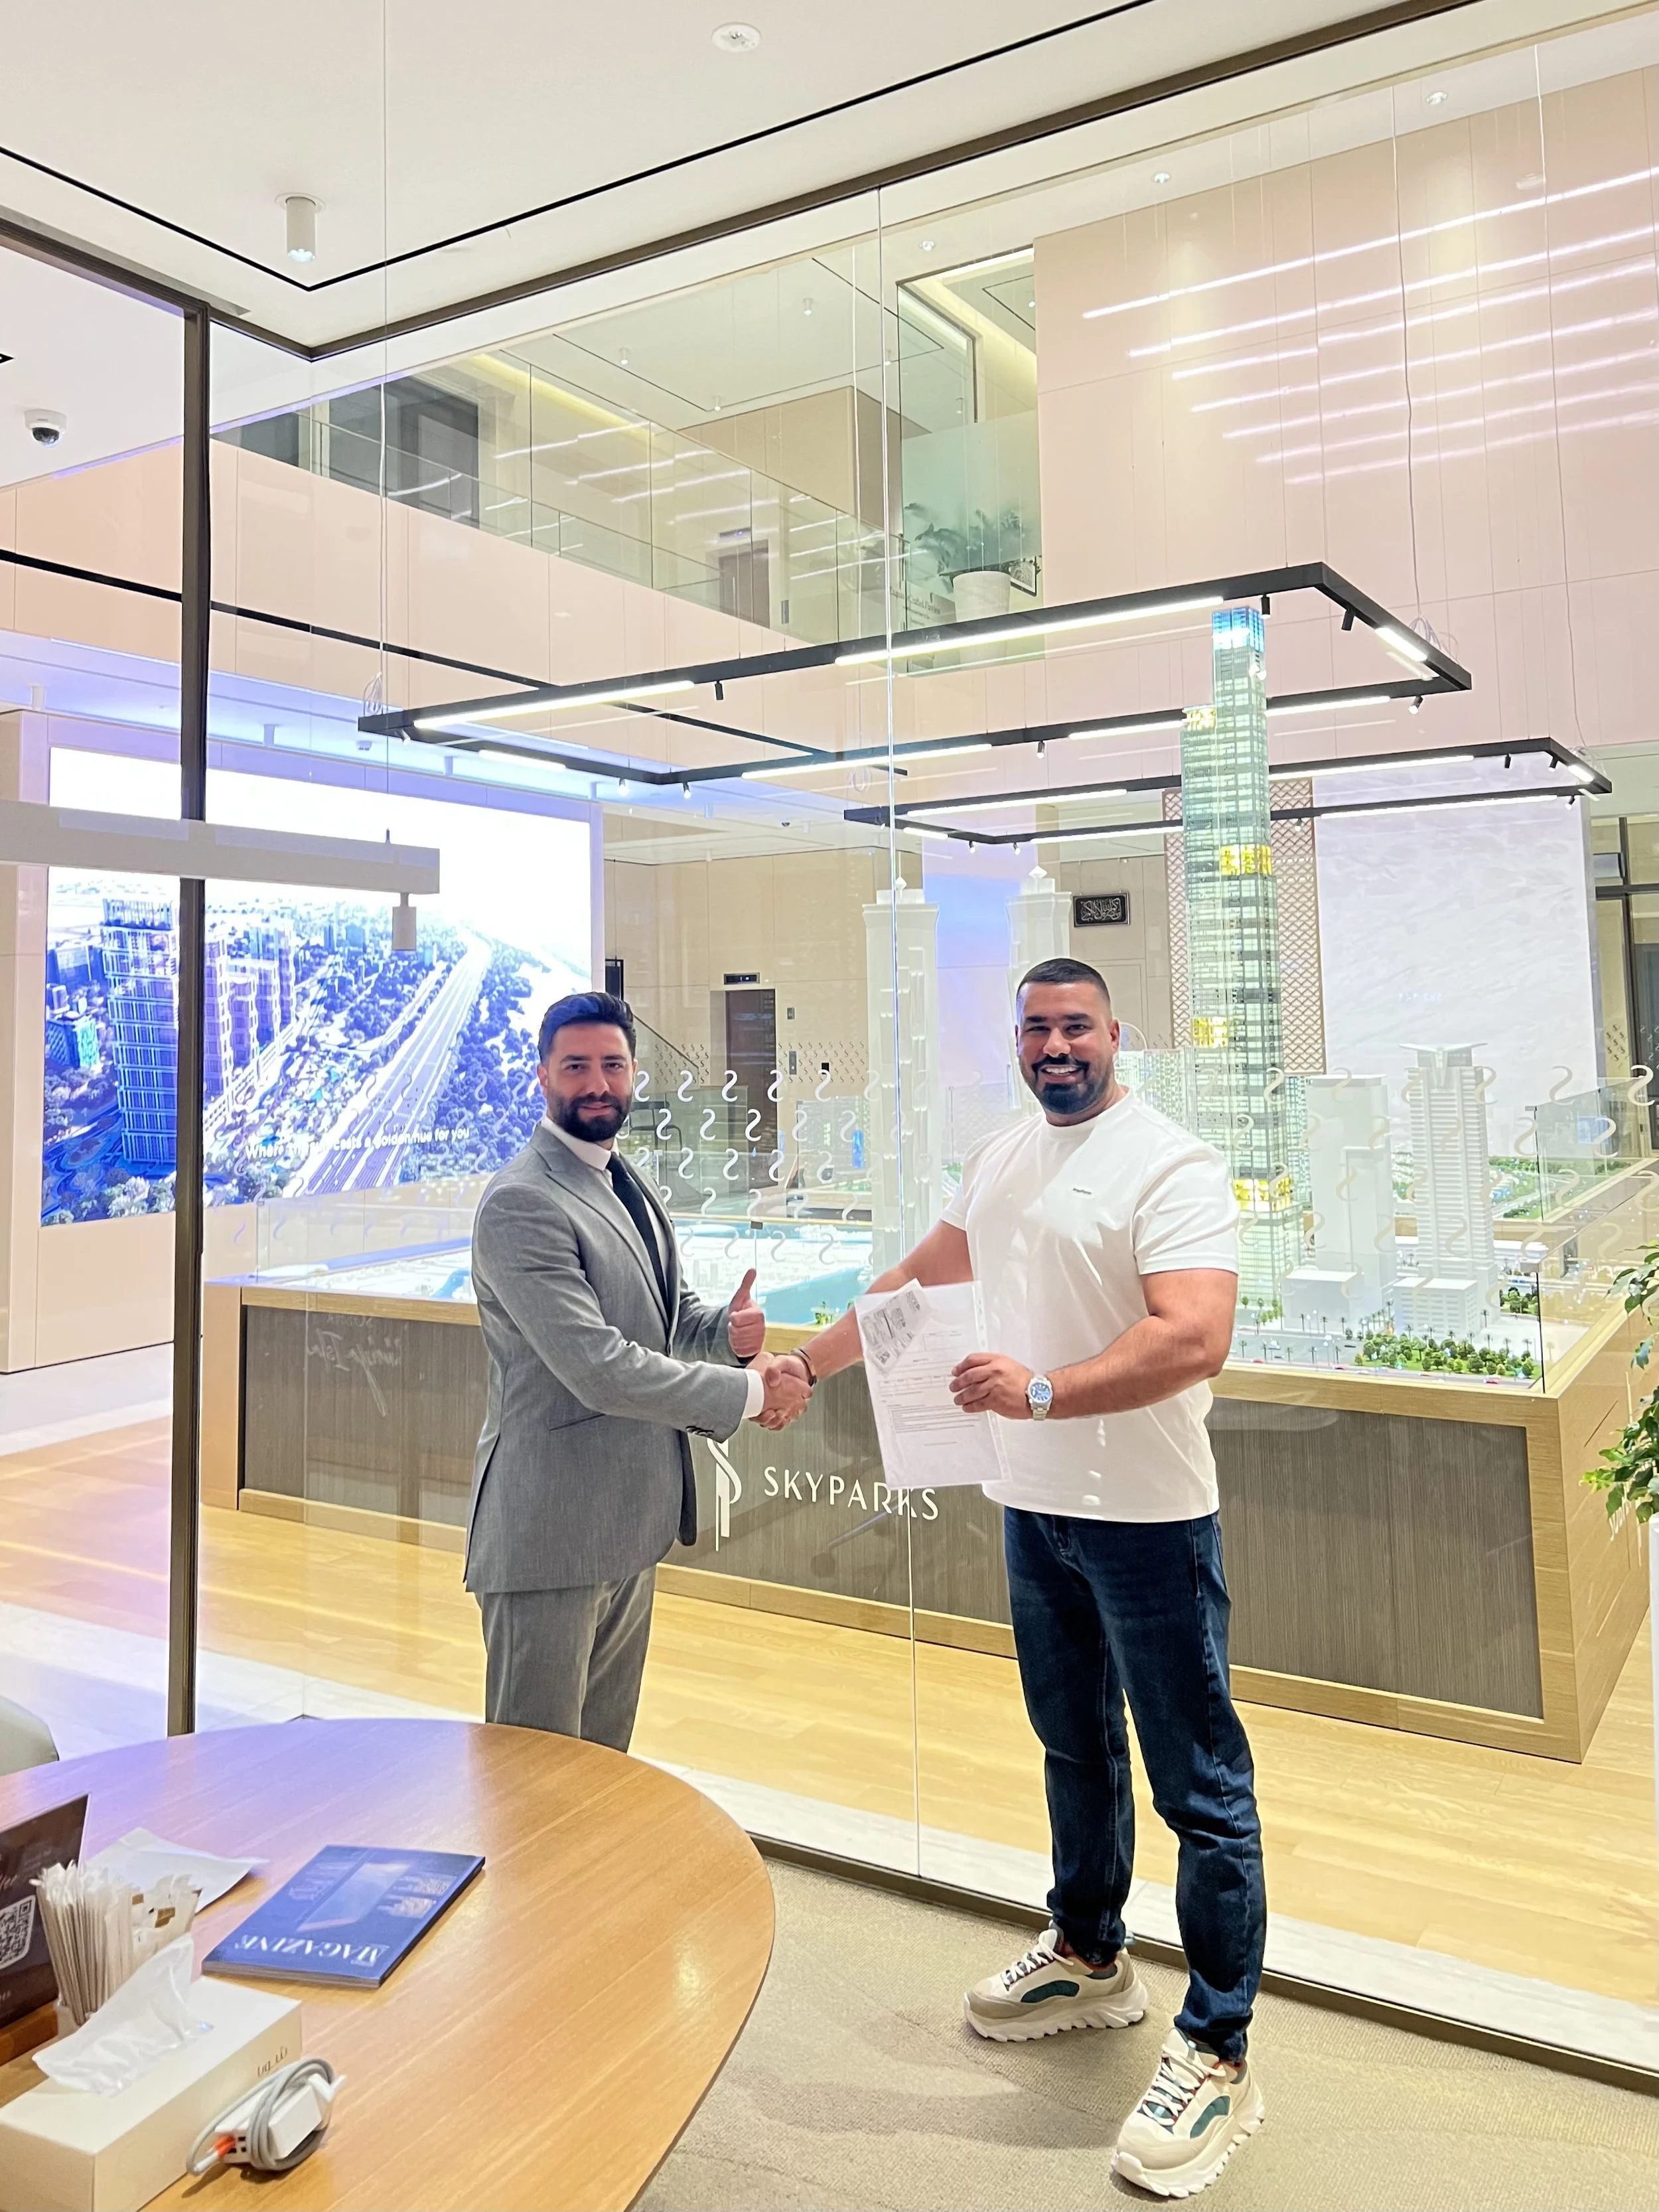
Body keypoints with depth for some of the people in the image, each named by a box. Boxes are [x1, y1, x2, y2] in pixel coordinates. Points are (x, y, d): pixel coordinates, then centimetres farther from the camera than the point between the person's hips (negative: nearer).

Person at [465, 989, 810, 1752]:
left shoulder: (626, 1185, 12)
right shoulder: (521, 1202, -18)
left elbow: (666, 1315, 19)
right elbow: (598, 1367, -24)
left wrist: (730, 1331, -5)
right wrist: (750, 1392, -17)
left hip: (629, 1520, 9)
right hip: (553, 1534, -9)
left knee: (605, 1755, 20)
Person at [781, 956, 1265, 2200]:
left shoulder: (1170, 1165, -16)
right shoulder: (1001, 1162, 9)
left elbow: (1195, 1339, -27)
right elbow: (922, 1278, 20)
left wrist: (1042, 1389, -34)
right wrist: (810, 1362, 19)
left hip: (1147, 1517, -7)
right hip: (1034, 1505, 8)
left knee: (1202, 1788, 3)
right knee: (1075, 1749, 22)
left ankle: (1219, 2058, 17)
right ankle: (1091, 1961, 42)